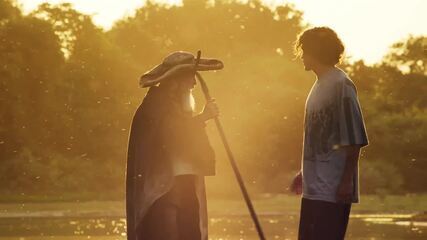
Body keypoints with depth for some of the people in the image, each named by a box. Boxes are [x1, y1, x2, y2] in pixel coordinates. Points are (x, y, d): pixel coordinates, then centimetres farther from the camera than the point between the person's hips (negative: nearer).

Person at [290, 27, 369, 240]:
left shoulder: (341, 85, -12)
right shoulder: (319, 85, 16)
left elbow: (354, 140, -16)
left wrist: (347, 180, -19)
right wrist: (304, 173, 22)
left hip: (333, 189, -9)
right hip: (314, 187, 9)